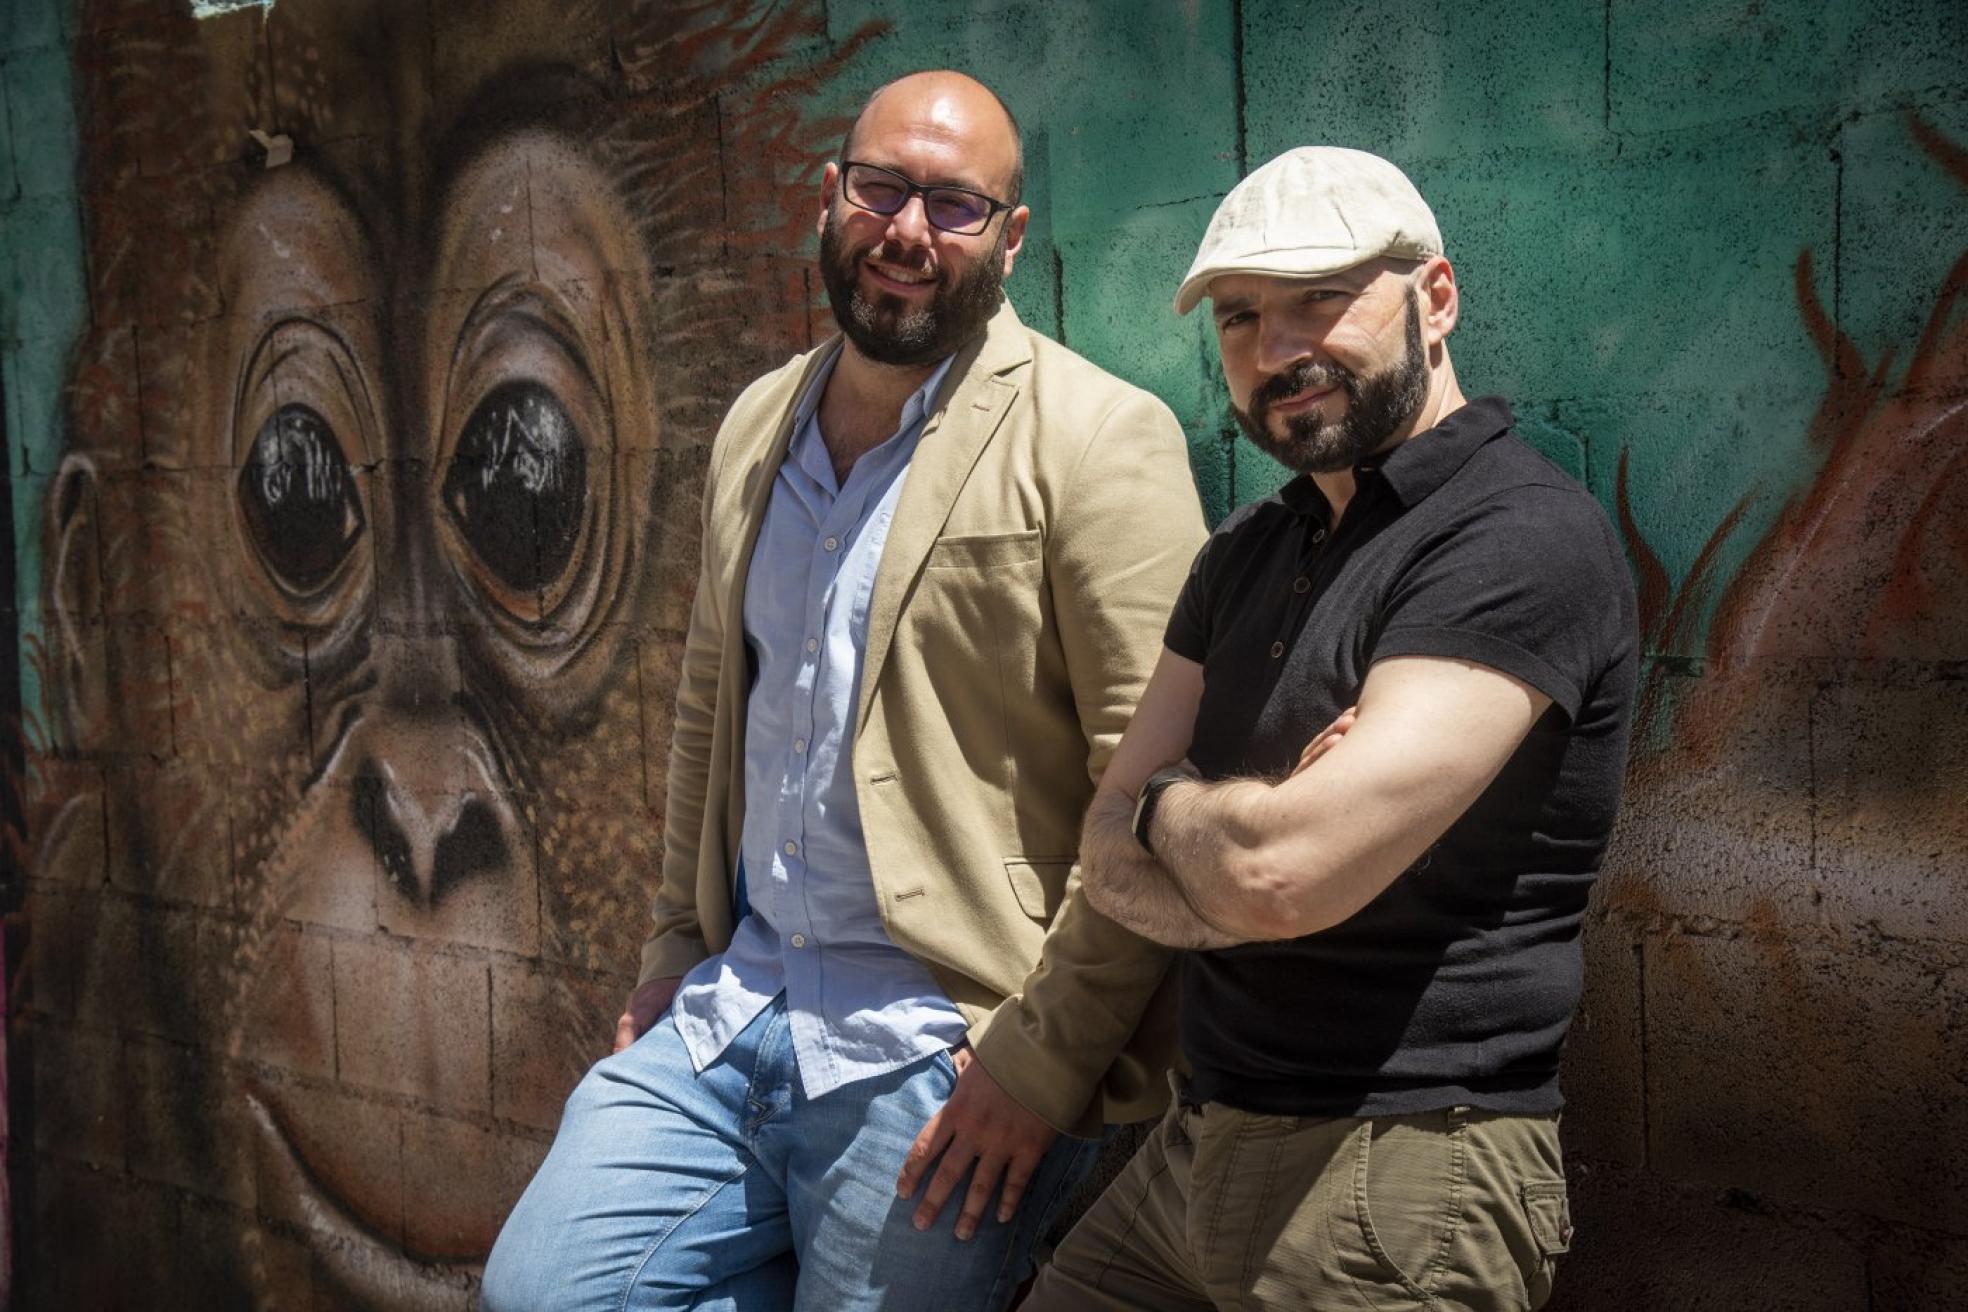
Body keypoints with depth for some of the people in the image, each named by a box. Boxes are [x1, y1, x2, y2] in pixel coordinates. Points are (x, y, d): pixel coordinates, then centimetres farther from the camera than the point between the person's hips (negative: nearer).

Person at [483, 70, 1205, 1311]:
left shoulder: (1096, 439, -11)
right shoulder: (754, 429, 12)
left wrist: (1041, 1058, -17)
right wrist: (679, 944, 17)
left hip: (943, 1055, -6)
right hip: (730, 1013, 7)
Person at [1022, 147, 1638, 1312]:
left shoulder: (1525, 537, -17)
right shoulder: (1246, 557, 11)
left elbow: (1279, 870, -26)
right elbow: (1115, 865, 5)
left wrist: (1165, 801, -5)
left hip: (1398, 1179, -7)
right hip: (1201, 1149, 8)